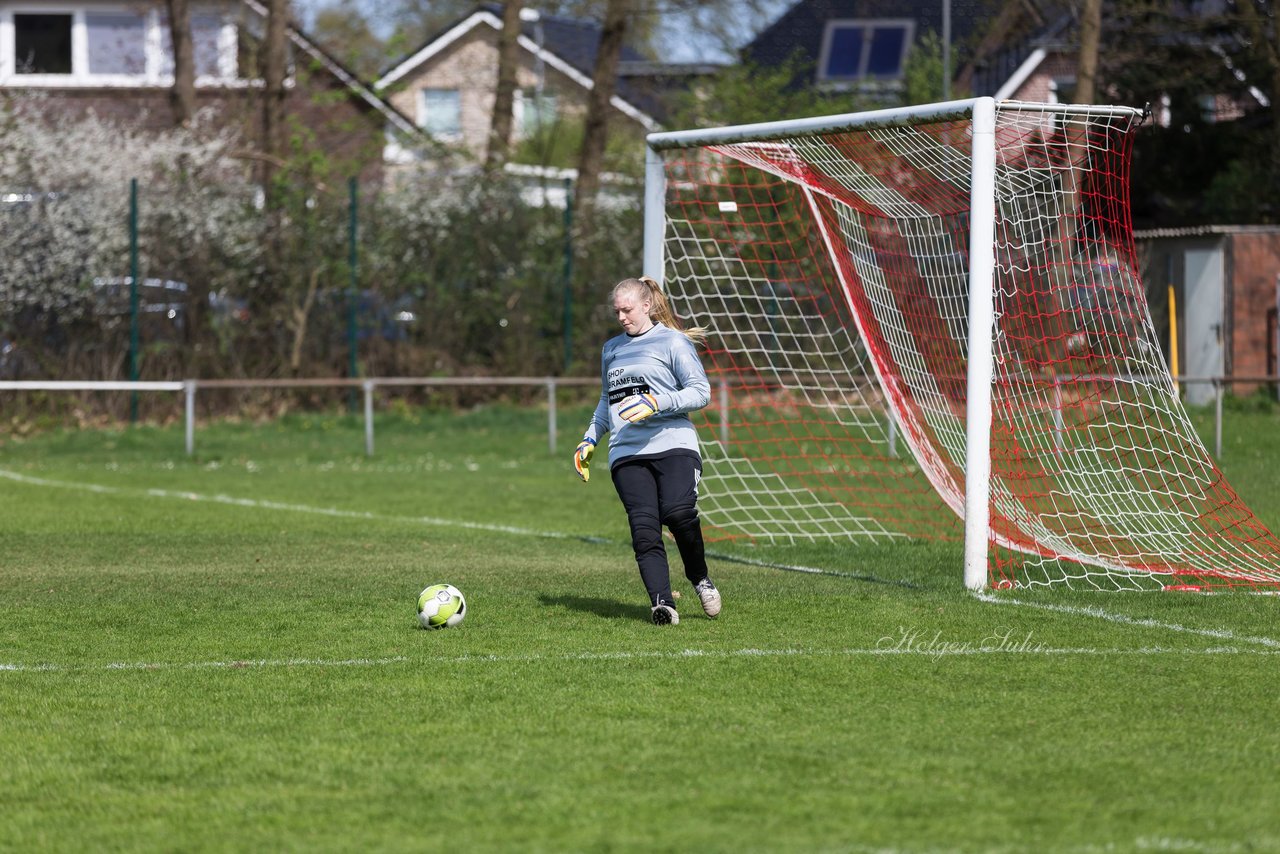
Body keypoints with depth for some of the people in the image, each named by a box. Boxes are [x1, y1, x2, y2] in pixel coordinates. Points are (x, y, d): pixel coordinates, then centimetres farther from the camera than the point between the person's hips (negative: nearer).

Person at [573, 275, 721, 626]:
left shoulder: (672, 341, 5)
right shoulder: (611, 349, 25)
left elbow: (701, 392, -2)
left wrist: (657, 403, -14)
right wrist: (590, 440, 26)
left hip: (673, 445, -5)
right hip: (627, 453, 5)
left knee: (678, 512, -26)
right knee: (644, 528, -16)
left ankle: (700, 579, 0)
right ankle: (662, 604, -25)